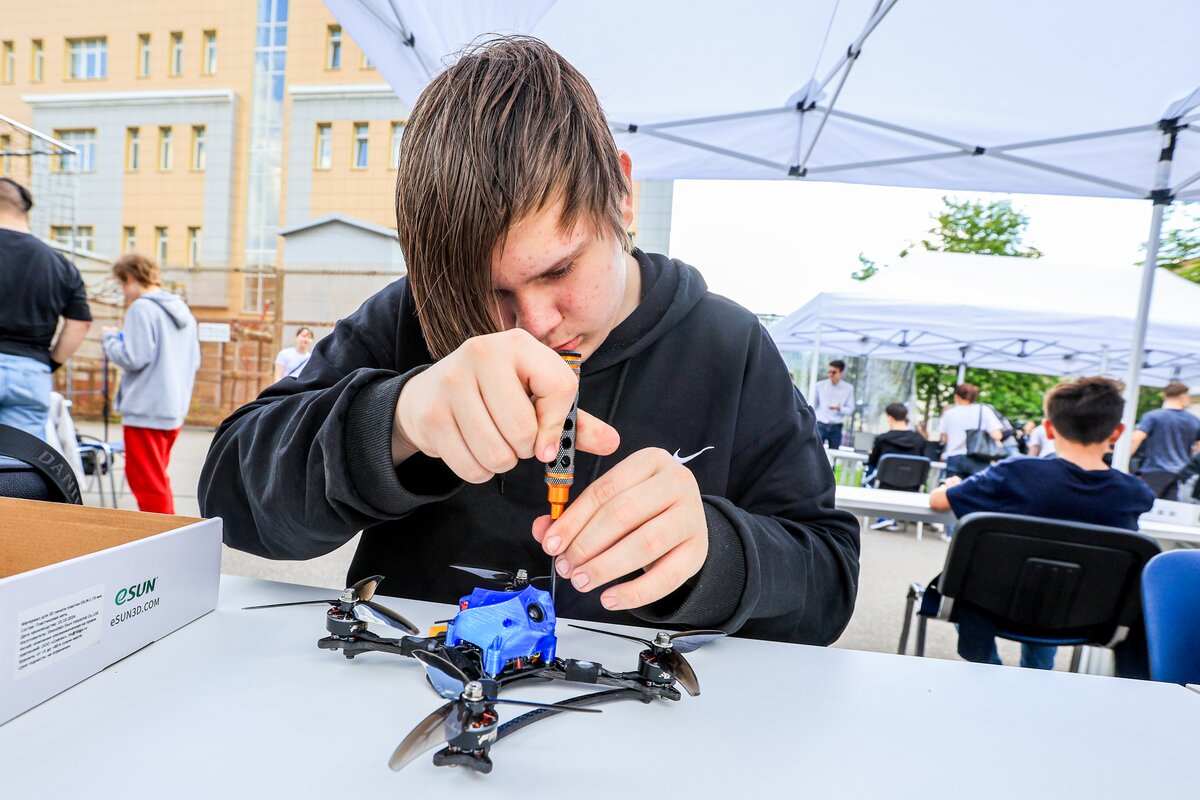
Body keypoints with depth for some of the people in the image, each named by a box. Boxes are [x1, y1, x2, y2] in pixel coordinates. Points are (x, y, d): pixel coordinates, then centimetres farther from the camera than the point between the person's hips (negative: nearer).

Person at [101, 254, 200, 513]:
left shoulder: (142, 308, -12)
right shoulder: (182, 310, 12)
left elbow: (133, 358, -18)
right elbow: (194, 361, 18)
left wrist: (110, 338, 0)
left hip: (146, 411, -8)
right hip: (175, 409, 8)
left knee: (148, 484, 0)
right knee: (159, 479, 19)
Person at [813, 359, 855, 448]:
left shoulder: (848, 388, 0)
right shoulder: (820, 385, 1)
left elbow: (850, 409, 2)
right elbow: (813, 406, 7)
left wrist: (839, 408, -19)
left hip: (836, 427, 1)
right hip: (820, 425, 0)